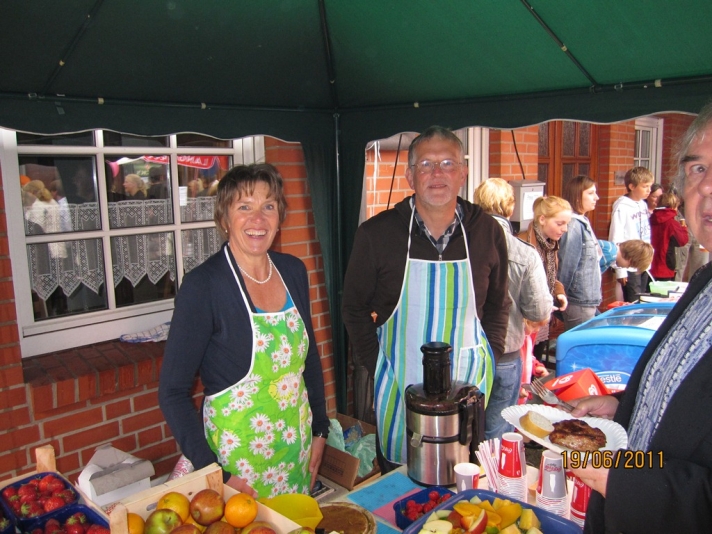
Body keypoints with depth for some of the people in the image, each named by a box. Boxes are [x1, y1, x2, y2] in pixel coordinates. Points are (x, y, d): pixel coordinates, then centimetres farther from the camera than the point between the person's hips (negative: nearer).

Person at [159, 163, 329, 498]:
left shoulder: (293, 271, -1)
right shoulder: (203, 285, -17)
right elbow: (173, 392, -14)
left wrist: (320, 428, 9)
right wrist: (214, 475, -18)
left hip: (296, 446, 6)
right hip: (238, 451, -5)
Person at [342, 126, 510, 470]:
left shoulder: (488, 232, -2)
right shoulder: (375, 234, -8)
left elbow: (498, 305, 11)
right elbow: (354, 308, 1)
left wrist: (489, 361, 2)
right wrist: (376, 367, -4)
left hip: (467, 380, 2)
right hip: (399, 383, -1)